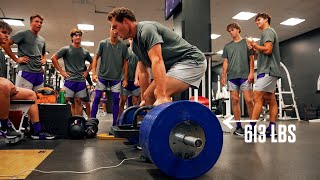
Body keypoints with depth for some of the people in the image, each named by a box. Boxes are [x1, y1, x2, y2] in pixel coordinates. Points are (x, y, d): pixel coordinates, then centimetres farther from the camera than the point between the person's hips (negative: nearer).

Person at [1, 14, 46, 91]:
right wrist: (16, 59, -7)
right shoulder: (23, 34, 0)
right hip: (25, 71, -7)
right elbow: (5, 44, -5)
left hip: (39, 73, 7)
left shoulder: (42, 40, 20)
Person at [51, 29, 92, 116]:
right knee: (65, 100, -6)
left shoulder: (85, 52, 13)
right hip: (69, 79, -3)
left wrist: (87, 71, 12)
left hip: (81, 80, 3)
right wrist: (61, 71, -3)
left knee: (78, 101, 7)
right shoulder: (66, 49, 2)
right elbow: (53, 58, 1)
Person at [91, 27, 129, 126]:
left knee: (116, 100, 2)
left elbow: (125, 62, 4)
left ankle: (114, 124, 13)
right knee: (96, 98, 1)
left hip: (116, 78, 1)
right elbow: (95, 58, 1)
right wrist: (94, 73, -9)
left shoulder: (123, 46, -1)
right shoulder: (103, 43, -1)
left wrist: (125, 78, 1)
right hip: (102, 76, 0)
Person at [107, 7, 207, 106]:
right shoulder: (135, 44, 11)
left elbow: (157, 61, -32)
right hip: (175, 65, 10)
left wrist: (161, 97, -41)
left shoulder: (146, 29, -19)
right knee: (148, 96, 6)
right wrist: (143, 100, 13)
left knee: (159, 94, -28)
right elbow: (143, 72, 13)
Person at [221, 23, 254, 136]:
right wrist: (223, 76, 6)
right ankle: (239, 126, 6)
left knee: (248, 100, -8)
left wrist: (251, 72, -5)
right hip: (232, 77, 3)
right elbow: (225, 62, 15)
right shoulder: (227, 46, 18)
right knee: (235, 100, 0)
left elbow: (251, 59, 7)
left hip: (245, 75, -2)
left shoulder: (246, 43, 12)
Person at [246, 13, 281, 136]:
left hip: (268, 70, -10)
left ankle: (251, 127, -18)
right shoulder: (269, 33, 27)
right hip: (268, 70, 10)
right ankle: (272, 129, 6)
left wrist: (255, 45, -6)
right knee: (270, 100, 5)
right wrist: (255, 49, 14)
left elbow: (268, 50, -17)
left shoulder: (268, 31, -2)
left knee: (257, 97, -16)